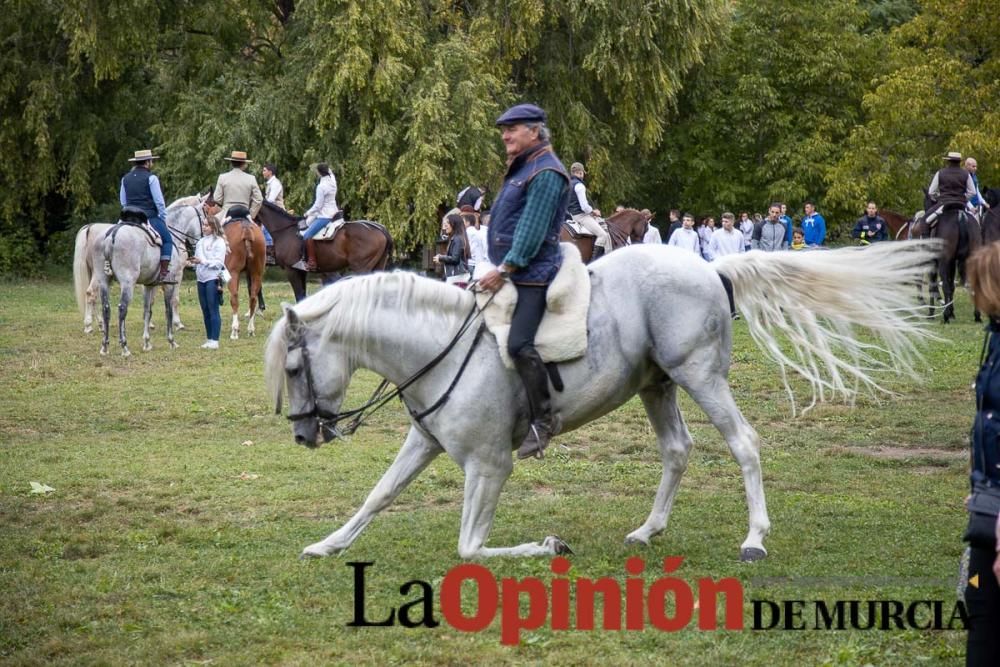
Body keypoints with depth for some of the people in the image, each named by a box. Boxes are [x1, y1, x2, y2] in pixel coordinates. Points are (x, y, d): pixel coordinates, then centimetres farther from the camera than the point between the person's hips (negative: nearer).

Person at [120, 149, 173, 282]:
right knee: (167, 240, 3)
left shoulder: (126, 178, 12)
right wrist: (163, 219, 4)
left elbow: (123, 201, 16)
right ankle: (164, 273, -8)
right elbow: (159, 202, -7)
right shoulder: (151, 178, -7)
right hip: (150, 217, -6)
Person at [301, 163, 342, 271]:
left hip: (325, 216, -10)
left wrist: (308, 213, -2)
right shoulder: (332, 181, 2)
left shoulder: (321, 187, -20)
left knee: (307, 235, -14)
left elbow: (318, 205, -15)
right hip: (333, 212, 10)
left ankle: (312, 262, -19)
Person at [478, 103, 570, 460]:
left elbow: (532, 230, -20)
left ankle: (543, 420, -16)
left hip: (533, 275, -11)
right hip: (512, 270, 11)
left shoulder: (546, 173, -13)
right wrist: (498, 268, 19)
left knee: (520, 344, -22)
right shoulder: (522, 169, 20)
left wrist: (504, 270, -22)